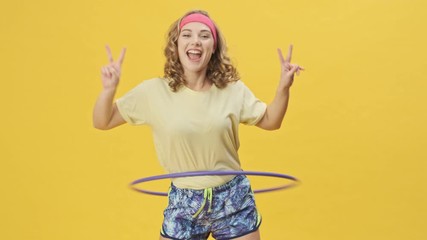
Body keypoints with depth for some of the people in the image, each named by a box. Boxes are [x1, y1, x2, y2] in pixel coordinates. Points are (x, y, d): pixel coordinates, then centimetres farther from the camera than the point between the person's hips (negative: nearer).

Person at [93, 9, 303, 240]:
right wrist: (109, 89, -20)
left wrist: (284, 87, -5)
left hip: (234, 200, 1)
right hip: (183, 204, -1)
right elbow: (102, 122, -2)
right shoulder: (154, 91, -8)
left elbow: (270, 121, 11)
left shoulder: (233, 90, -3)